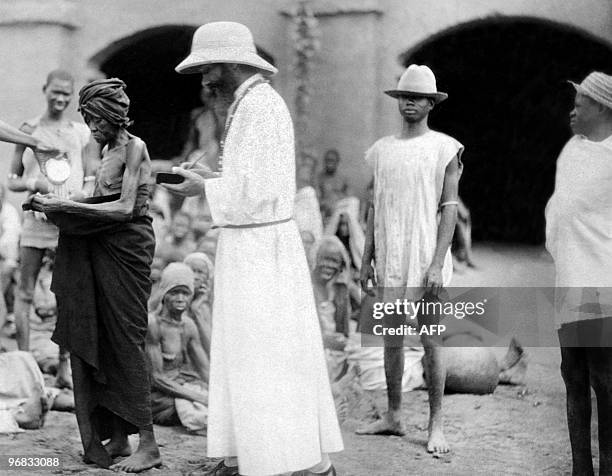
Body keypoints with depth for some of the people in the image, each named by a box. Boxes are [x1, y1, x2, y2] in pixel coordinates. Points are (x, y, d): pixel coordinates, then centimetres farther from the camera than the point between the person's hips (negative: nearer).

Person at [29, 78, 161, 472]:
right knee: (96, 341, 6)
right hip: (103, 250, 8)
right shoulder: (109, 150, 17)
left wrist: (67, 206, -17)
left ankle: (148, 444, -4)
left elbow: (125, 207, -17)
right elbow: (104, 205, 14)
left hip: (128, 248, -8)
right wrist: (59, 206, 1)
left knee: (125, 340, -8)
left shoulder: (134, 147, -9)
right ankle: (117, 438, 12)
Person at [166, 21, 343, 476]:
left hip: (259, 247, -10)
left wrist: (205, 188, -10)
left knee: (275, 361, -5)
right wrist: (211, 175, 10)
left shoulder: (260, 105, -17)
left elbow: (258, 188, -23)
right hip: (250, 243, 10)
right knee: (239, 356, 14)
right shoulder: (255, 103, 15)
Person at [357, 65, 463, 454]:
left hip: (425, 260, -4)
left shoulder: (445, 149, -3)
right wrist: (367, 259, 10)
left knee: (430, 341, -2)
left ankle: (436, 425, 5)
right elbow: (376, 208, 14)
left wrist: (437, 263, -14)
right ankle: (394, 417, 20)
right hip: (390, 260, 5)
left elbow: (449, 209, -7)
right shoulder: (382, 149, 11)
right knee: (391, 339, 10)